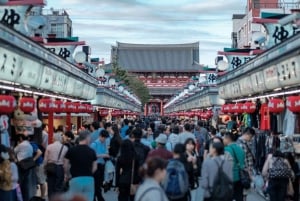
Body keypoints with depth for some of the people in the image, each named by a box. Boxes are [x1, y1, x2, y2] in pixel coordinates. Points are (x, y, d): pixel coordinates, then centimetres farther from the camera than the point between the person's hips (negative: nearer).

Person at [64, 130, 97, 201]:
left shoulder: (71, 150, 0)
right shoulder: (92, 151, 3)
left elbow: (65, 165, 4)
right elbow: (95, 167, 6)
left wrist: (67, 175, 22)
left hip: (76, 179, -1)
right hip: (89, 179, 1)